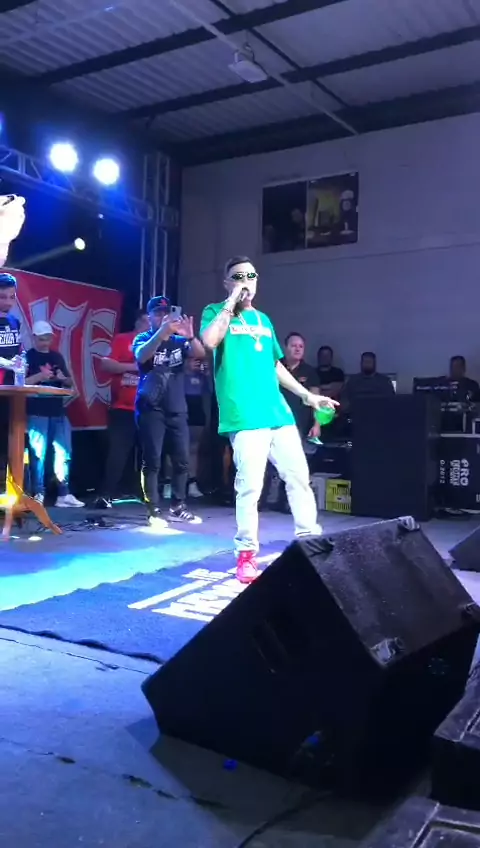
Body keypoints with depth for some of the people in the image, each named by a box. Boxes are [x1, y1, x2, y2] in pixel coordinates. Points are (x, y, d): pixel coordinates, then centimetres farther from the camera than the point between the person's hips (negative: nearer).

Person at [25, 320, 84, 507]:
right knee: (38, 454, -5)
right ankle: (38, 495, 0)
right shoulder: (28, 356, 1)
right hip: (36, 413, -5)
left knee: (64, 453, 3)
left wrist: (63, 378, -3)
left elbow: (70, 383, 18)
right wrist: (39, 376, -20)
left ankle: (63, 494, 9)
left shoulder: (57, 356, 16)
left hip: (58, 411, 5)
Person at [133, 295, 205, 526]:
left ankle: (177, 507, 17)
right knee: (152, 461, -5)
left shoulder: (179, 340, 9)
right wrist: (163, 331, -35)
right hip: (151, 409, -3)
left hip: (177, 409, 4)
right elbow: (142, 356, -21)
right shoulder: (143, 338, 1)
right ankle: (154, 511, -1)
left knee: (182, 460, 6)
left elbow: (200, 354, -8)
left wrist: (190, 335, -29)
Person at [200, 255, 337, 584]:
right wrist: (230, 304, -9)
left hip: (279, 412, 6)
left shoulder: (263, 319, 22)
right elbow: (209, 341, -17)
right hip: (245, 417, -6)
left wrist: (307, 395, 23)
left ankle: (309, 541, 20)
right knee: (250, 486, -9)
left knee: (299, 477, 8)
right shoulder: (216, 311, 6)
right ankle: (247, 553, 5)